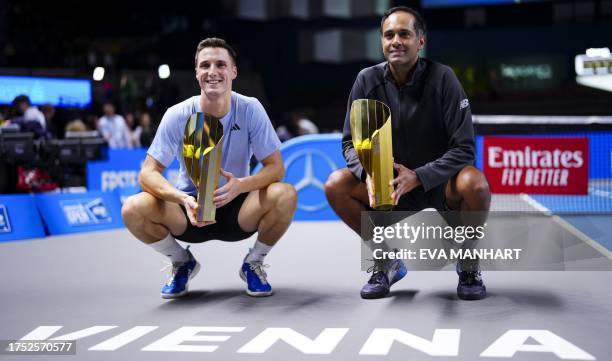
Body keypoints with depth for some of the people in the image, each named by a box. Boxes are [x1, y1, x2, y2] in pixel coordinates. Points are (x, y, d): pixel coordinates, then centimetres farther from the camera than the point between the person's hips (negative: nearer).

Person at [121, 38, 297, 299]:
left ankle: (253, 263, 1)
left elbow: (276, 167, -13)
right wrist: (183, 199, -36)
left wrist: (241, 186, -35)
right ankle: (182, 262, 6)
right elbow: (148, 173, -15)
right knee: (134, 209, -27)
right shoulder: (178, 115, -13)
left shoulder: (250, 109, -12)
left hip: (237, 209, 0)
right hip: (190, 209, 0)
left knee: (284, 195, -30)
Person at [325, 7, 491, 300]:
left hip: (439, 181, -3)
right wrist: (368, 172, -27)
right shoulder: (368, 81, -7)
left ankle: (469, 264, -5)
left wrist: (417, 177, -31)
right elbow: (351, 142, -4)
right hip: (390, 183, 3)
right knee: (336, 185, -20)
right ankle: (387, 262, 1)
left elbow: (464, 148, -18)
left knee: (474, 184, -35)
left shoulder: (442, 78, -15)